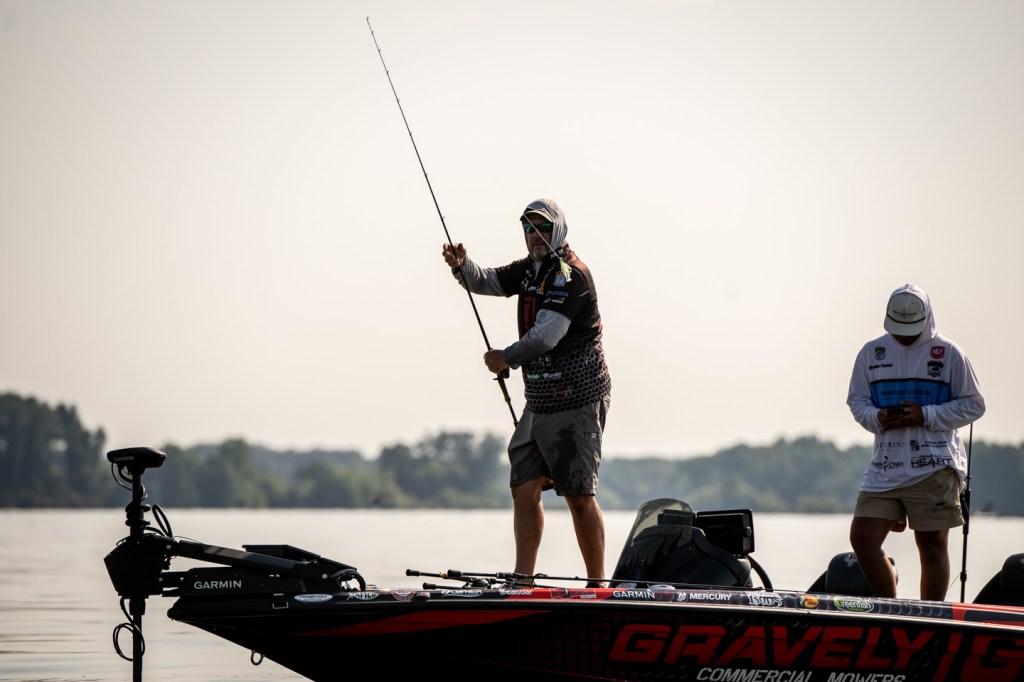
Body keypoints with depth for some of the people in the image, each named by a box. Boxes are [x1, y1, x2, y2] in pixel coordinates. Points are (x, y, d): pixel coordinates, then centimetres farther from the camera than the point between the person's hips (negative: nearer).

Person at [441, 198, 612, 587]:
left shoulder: (571, 274, -14)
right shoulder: (530, 270, 14)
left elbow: (545, 336, -19)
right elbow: (485, 283, 16)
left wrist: (506, 359, -4)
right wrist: (462, 266, -6)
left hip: (577, 401, -9)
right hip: (539, 402, 9)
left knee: (579, 495, -6)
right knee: (524, 488, 4)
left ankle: (597, 584, 3)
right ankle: (522, 581, 6)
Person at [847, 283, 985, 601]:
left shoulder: (949, 353, 1)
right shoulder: (871, 353, 11)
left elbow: (974, 404, 2)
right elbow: (856, 400, 15)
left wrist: (926, 415, -11)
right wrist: (876, 417, -8)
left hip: (935, 466, -3)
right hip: (885, 466, 3)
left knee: (933, 545, -1)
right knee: (862, 538, -5)